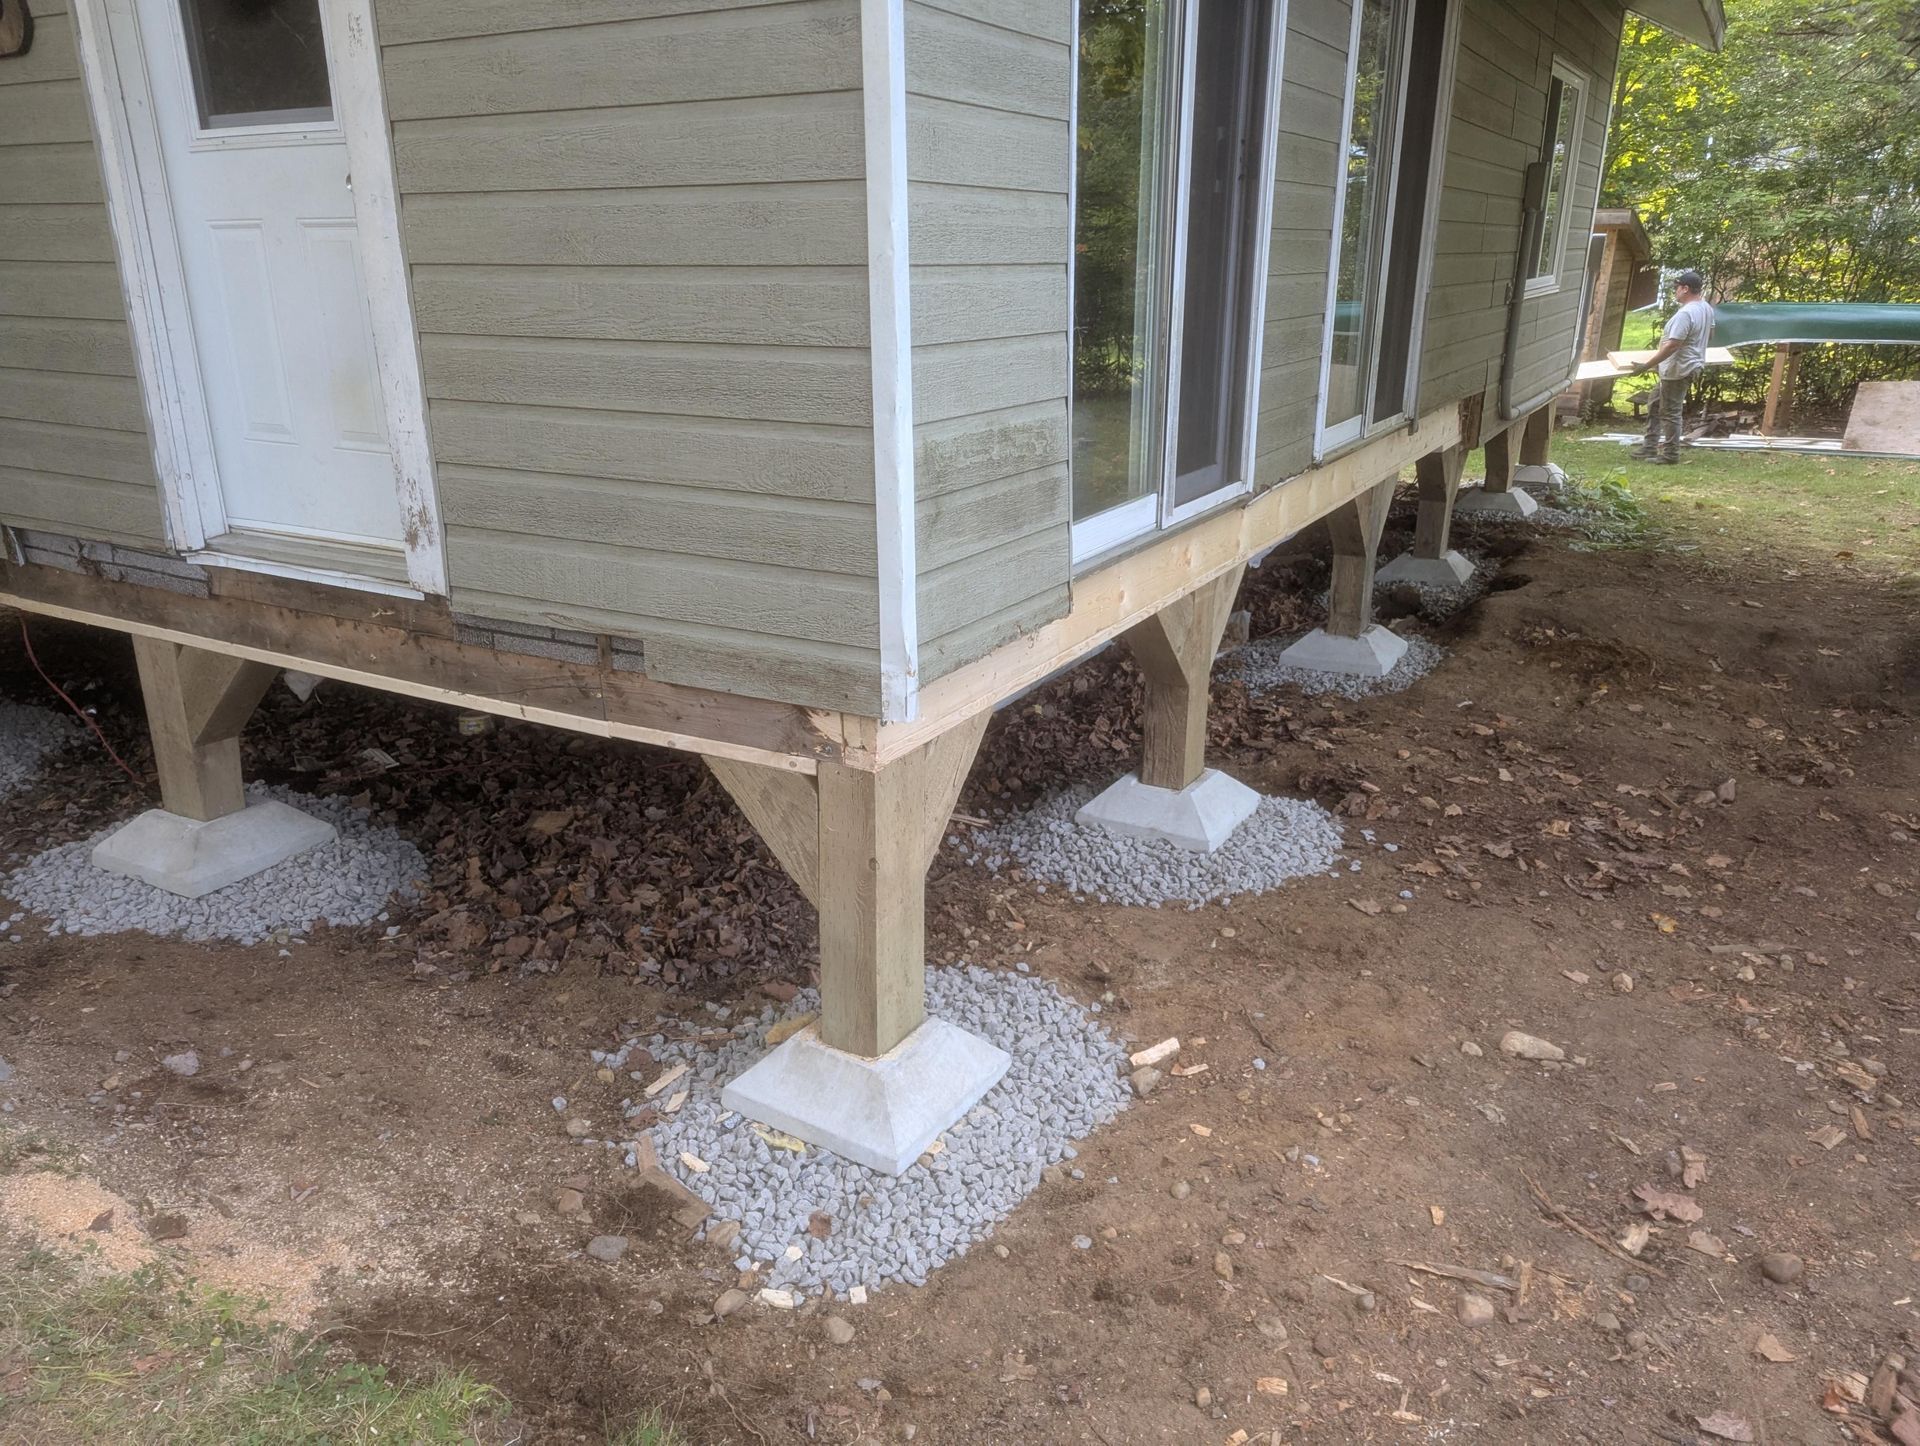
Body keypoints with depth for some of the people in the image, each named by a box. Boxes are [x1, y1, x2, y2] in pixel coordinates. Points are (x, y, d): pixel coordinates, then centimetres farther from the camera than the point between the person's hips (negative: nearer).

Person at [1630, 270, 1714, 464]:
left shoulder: (1685, 313, -25)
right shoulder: (1707, 308, 7)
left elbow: (1671, 346, -28)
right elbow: (1709, 335, 22)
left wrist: (1646, 366, -25)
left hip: (1677, 370, -11)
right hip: (1690, 365, 11)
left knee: (1670, 412, -2)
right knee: (1655, 406, 19)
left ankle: (1670, 454, 5)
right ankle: (1649, 447, 24)